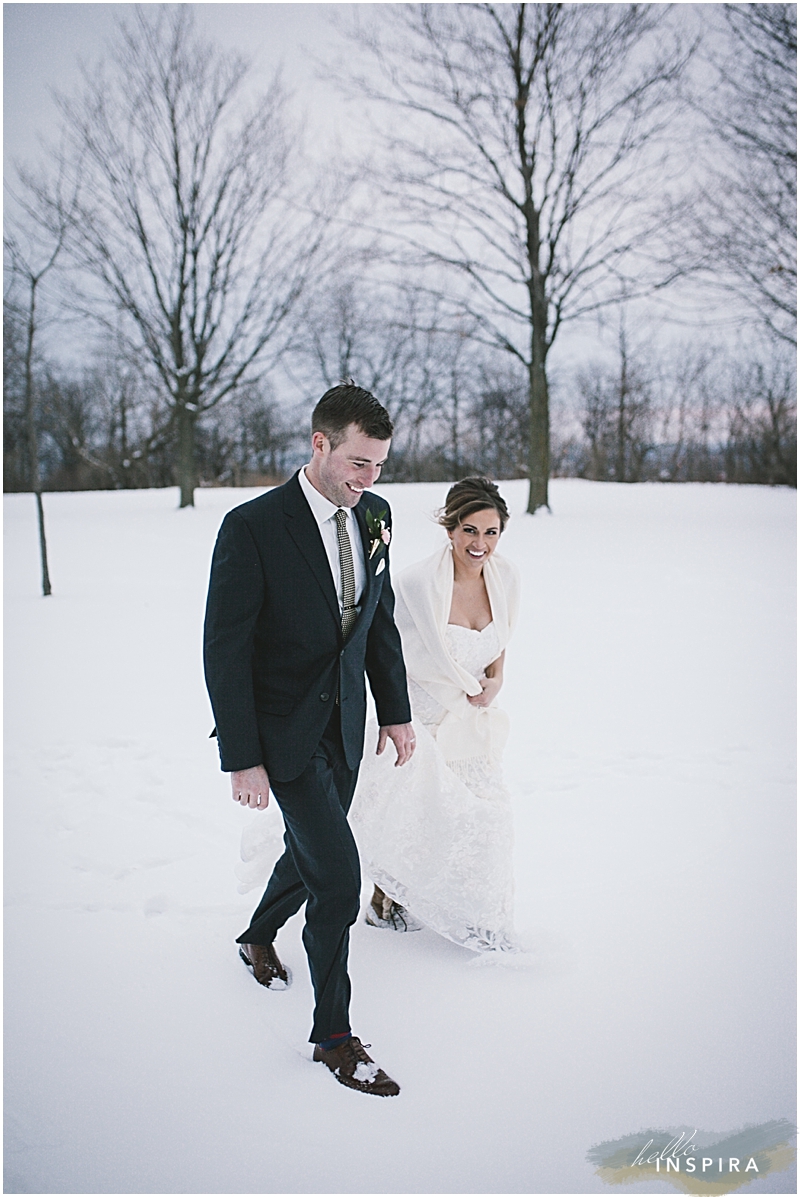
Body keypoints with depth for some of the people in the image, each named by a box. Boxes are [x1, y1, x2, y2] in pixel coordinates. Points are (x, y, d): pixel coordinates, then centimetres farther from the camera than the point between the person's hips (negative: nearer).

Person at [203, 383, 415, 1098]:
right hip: (284, 729, -6)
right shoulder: (252, 527, -20)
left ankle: (259, 939, 52)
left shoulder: (373, 517, -1)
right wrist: (241, 758, -17)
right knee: (339, 876, -9)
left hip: (344, 723, 6)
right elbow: (225, 649, -17)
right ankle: (334, 1036, 9)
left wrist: (396, 710, 12)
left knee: (310, 851, 22)